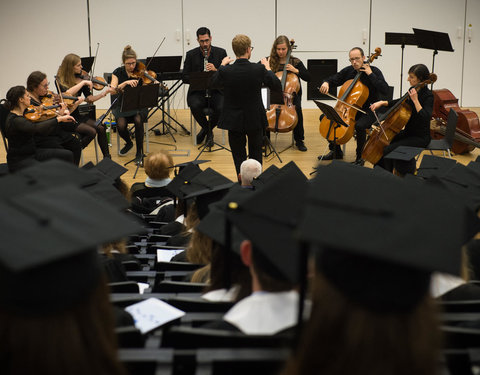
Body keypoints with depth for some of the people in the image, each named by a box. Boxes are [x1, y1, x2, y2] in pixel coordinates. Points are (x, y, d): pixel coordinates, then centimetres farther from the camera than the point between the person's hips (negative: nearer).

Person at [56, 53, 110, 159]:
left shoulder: (79, 78, 5)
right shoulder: (60, 80, -9)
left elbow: (89, 98, 4)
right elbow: (68, 93, -29)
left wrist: (105, 93, -9)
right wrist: (83, 82, -25)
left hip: (77, 115, 5)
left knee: (101, 128, -15)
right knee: (91, 132, -24)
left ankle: (107, 158, -4)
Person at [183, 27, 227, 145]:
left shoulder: (221, 52, 4)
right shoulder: (191, 55, 4)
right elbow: (185, 77, 1)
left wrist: (216, 70, -19)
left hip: (216, 90, 0)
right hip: (198, 91, 0)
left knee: (221, 108, -31)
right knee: (195, 106, -33)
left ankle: (206, 129, 1)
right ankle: (208, 131, -3)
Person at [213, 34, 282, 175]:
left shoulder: (225, 71, -15)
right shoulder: (259, 69, -16)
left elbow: (214, 82, 8)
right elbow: (278, 86, -3)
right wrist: (267, 68, 9)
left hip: (234, 121, 0)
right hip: (255, 120, 0)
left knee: (239, 157, 11)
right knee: (256, 155, 18)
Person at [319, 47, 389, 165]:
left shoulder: (374, 71, -10)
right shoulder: (348, 71, 4)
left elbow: (385, 91, -22)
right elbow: (333, 80, 14)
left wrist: (370, 74, -22)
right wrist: (326, 83, -11)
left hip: (368, 110, -6)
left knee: (359, 125, -36)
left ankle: (360, 157, -12)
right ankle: (336, 152, 8)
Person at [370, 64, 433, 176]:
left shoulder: (428, 96, -18)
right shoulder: (412, 90, 5)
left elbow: (425, 118, -31)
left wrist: (415, 100, -30)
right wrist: (382, 103, 9)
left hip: (420, 137, -8)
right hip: (408, 132, 8)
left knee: (388, 149, -23)